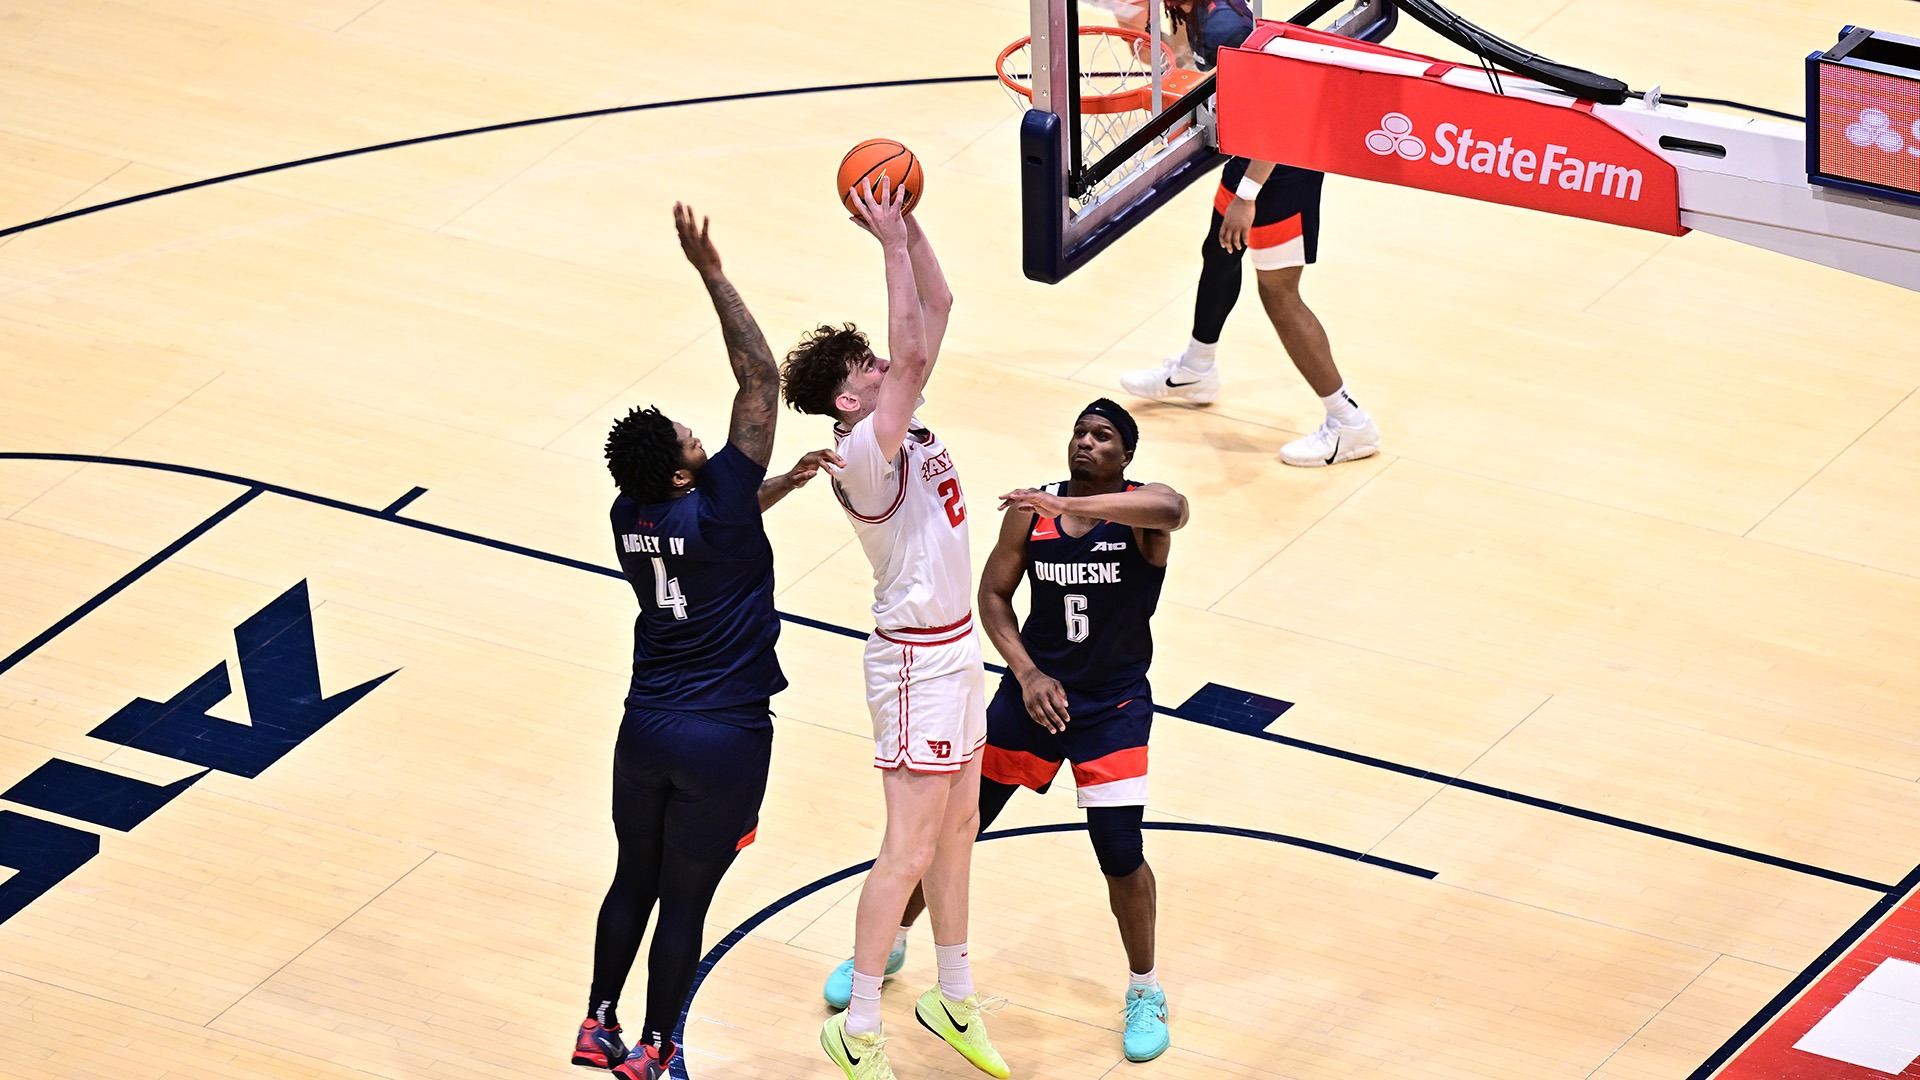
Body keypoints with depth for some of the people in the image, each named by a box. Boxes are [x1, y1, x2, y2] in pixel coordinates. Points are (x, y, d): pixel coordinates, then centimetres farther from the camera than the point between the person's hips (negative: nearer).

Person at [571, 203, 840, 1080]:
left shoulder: (630, 515, -2)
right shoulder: (716, 506, -20)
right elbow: (760, 376, -19)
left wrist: (783, 482, 12)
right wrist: (710, 272, -18)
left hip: (646, 730, 5)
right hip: (725, 742, -5)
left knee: (635, 881, 21)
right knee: (685, 902, 7)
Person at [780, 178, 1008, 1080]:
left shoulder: (899, 423, 3)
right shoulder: (862, 455, -21)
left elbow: (936, 308, 5)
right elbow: (912, 350, -34)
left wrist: (906, 227, -7)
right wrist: (891, 242, -30)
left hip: (954, 647, 9)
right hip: (916, 660, -9)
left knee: (957, 826, 17)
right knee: (909, 850, -5)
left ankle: (954, 1001, 30)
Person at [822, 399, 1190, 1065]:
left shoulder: (1141, 510, -15)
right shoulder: (1031, 510, -6)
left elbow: (1171, 510, -41)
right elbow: (993, 594, 1)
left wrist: (1069, 505, -49)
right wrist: (1027, 674, -13)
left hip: (1114, 705, -3)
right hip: (1034, 692, 3)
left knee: (1121, 855, -10)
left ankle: (1145, 992, 14)